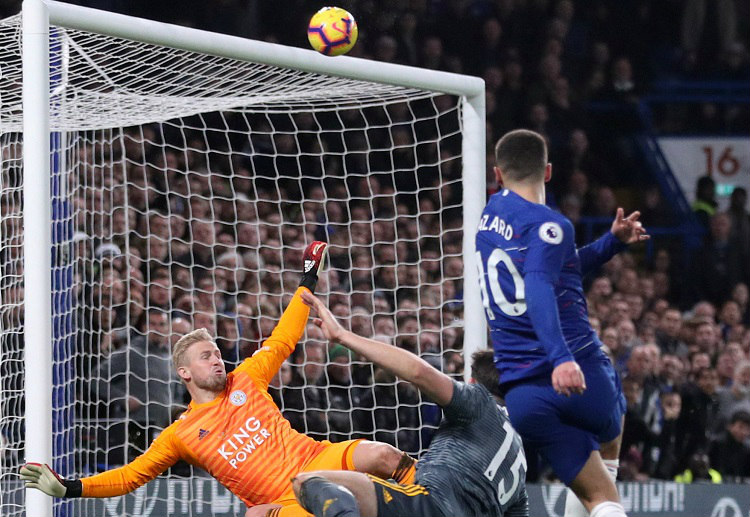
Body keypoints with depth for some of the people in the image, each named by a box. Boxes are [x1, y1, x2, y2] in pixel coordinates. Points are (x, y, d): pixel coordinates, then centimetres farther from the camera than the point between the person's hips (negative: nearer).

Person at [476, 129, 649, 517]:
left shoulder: (491, 214, 17)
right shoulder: (547, 225, -8)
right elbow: (539, 289, -26)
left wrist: (611, 242, 20)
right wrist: (561, 358, -37)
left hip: (521, 393, 5)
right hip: (581, 375, -5)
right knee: (606, 459, 25)